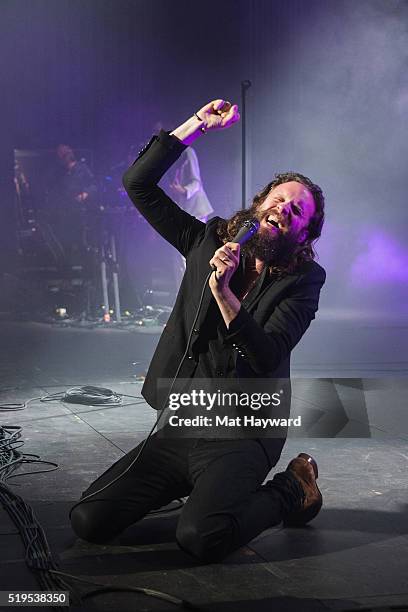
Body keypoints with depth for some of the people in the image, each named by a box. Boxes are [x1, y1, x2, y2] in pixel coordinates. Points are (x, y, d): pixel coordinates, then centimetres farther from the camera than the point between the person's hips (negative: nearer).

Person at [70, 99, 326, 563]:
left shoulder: (304, 279, -2)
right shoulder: (210, 241, 8)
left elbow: (266, 357, -15)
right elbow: (138, 184, 4)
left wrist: (223, 291, -24)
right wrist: (199, 123, 1)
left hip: (243, 433, -4)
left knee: (200, 538, -29)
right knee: (88, 521, -7)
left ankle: (289, 492, 1)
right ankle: (193, 484, 18)